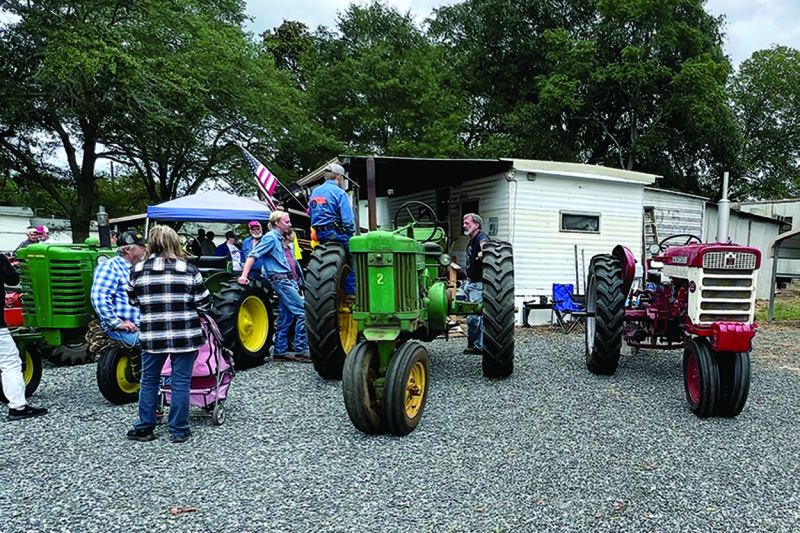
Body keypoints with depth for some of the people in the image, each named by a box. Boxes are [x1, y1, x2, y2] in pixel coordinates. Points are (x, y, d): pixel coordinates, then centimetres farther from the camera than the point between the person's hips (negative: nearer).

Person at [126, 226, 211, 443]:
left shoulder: (137, 271, -1)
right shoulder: (189, 271, -6)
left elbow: (134, 301, 11)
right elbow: (205, 304, -3)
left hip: (152, 336, 2)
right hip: (185, 335, -2)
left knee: (149, 380, 17)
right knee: (181, 382, 7)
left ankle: (144, 427, 26)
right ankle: (179, 430, 14)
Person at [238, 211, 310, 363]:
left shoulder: (280, 239, 20)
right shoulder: (271, 237, -7)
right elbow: (253, 255, -15)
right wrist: (244, 275, -25)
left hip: (288, 280, 9)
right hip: (280, 280, -9)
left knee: (286, 317, 11)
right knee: (302, 312, -11)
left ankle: (280, 351, 17)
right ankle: (301, 351, -7)